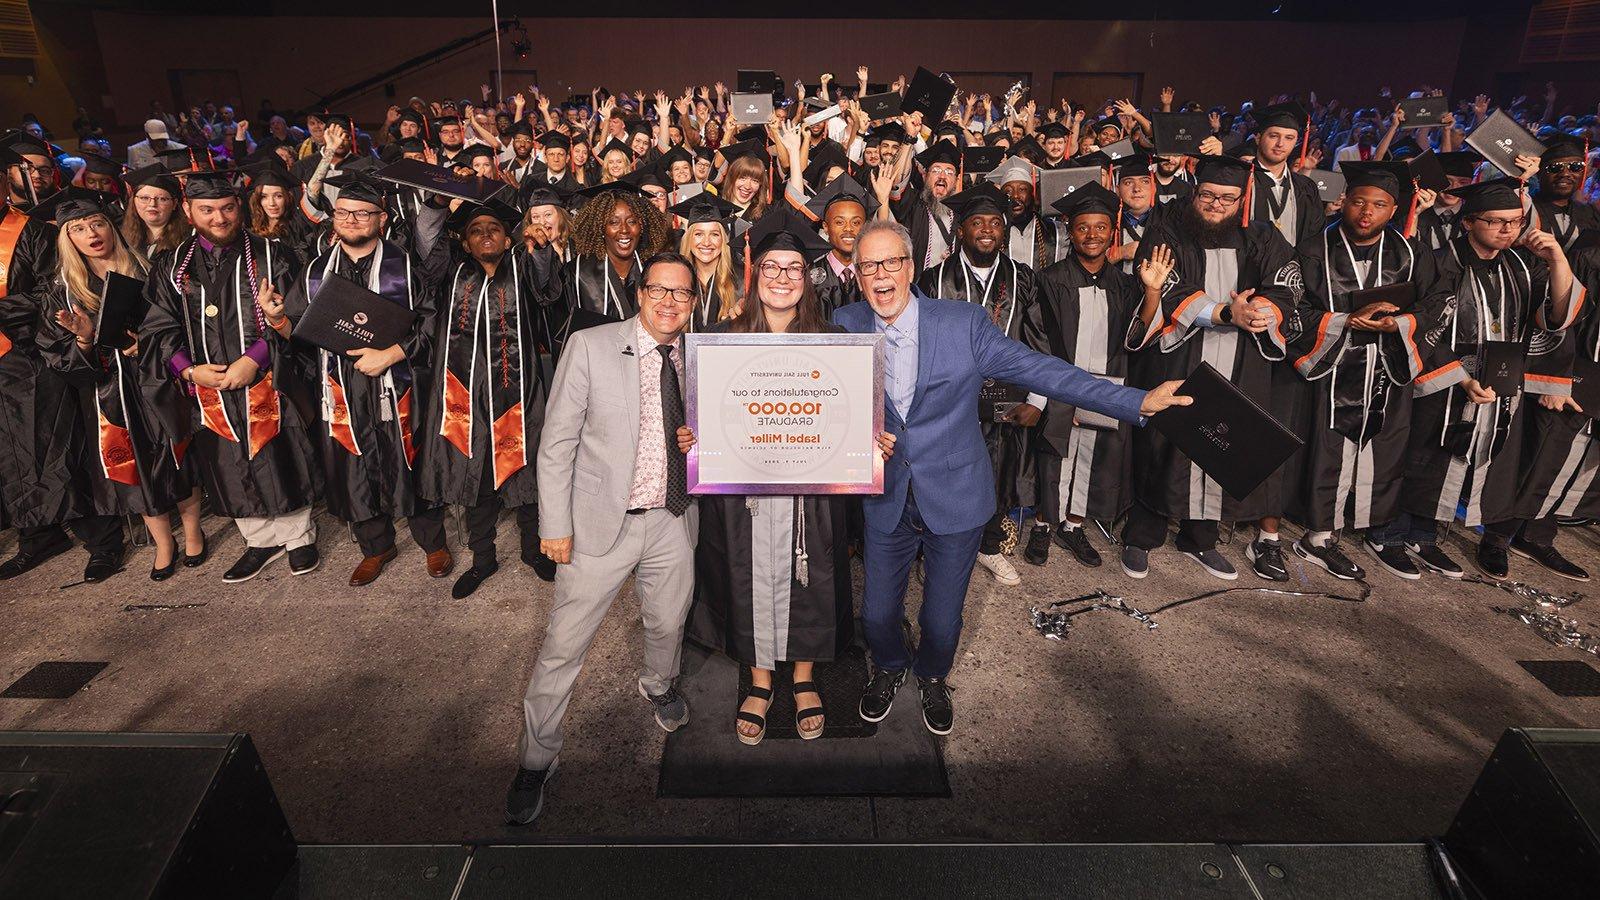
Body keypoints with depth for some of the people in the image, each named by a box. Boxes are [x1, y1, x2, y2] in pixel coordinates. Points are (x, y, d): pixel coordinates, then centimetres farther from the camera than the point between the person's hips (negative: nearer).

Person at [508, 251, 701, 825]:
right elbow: (557, 441, -8)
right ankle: (537, 760, 24)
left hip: (673, 521, 4)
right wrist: (555, 525, -11)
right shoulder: (590, 346, -9)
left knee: (668, 625, 21)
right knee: (564, 645, 3)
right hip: (601, 521, -4)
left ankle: (659, 686, 55)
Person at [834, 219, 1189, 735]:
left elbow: (1039, 370, -11)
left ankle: (933, 677, 48)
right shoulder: (845, 327, -5)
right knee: (878, 613, 12)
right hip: (886, 499, 2)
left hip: (954, 497, -1)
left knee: (942, 620, 11)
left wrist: (1137, 402, -14)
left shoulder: (965, 324, -11)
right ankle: (888, 668, 49)